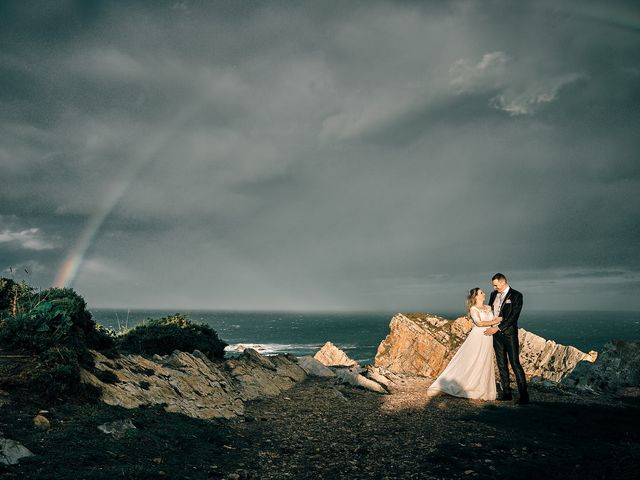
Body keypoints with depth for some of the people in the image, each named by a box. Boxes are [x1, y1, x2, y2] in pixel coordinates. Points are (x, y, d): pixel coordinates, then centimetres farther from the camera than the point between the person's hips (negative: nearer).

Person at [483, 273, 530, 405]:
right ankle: (506, 392, 15)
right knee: (501, 364, 9)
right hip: (496, 333, 6)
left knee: (515, 363, -9)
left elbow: (513, 316, -15)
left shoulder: (516, 295, -8)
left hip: (509, 333, -6)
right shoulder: (494, 294, 11)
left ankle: (523, 395, -6)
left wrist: (497, 328, -17)